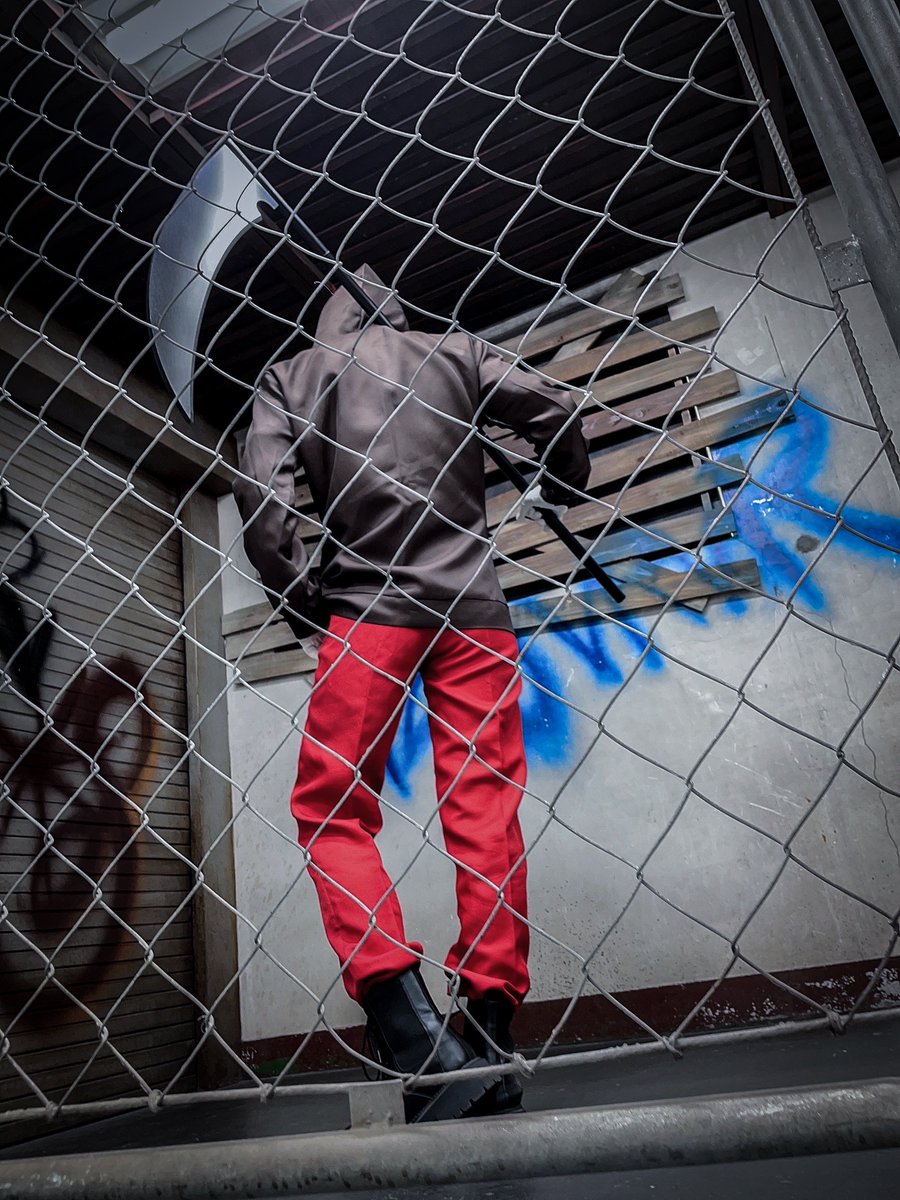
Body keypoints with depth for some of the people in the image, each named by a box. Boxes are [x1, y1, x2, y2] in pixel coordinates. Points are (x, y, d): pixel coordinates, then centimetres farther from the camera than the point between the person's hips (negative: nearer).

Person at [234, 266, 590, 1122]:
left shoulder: (289, 377, 14)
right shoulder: (452, 353, 17)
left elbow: (260, 492, -2)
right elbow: (555, 409, 7)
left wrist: (296, 603, 6)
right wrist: (560, 490, 25)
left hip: (366, 609, -2)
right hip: (473, 607, 3)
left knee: (331, 812, 4)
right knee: (485, 811, 3)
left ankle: (411, 1028, -9)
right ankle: (490, 1039, 7)